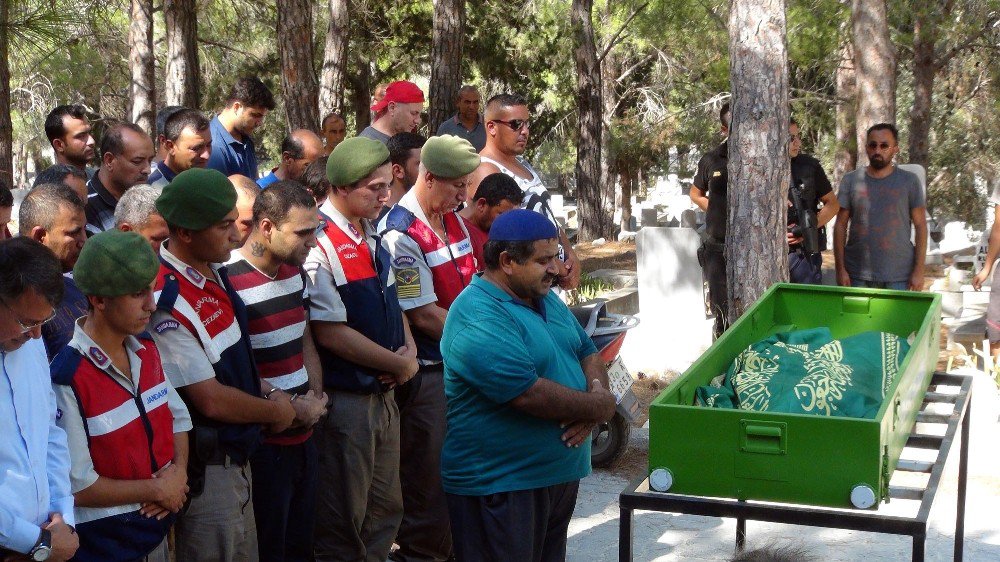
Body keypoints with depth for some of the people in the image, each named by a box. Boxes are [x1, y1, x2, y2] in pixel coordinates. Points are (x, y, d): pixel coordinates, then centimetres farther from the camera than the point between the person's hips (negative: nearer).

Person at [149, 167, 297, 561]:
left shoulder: (214, 272, 2)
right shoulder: (168, 303, -26)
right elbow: (211, 400, -22)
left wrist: (268, 392, 1)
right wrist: (276, 411, -8)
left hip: (236, 457, 9)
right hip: (205, 469, -9)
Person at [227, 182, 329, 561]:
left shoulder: (295, 272, 9)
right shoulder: (230, 283, -18)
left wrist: (316, 396, 3)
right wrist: (295, 407, -13)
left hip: (304, 433, 8)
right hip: (264, 441, -8)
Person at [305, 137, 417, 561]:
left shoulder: (371, 236, 9)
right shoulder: (318, 244, -19)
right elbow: (330, 334, -21)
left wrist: (408, 348, -1)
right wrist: (399, 365, -12)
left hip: (384, 395, 9)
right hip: (344, 399, -9)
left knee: (385, 511, 18)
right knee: (342, 526, 5)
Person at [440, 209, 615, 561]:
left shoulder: (545, 298, 10)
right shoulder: (479, 318, -22)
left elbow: (588, 352, 15)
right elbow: (529, 394, -28)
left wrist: (597, 393, -9)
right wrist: (600, 406, -15)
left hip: (562, 474, 9)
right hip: (500, 488, -9)